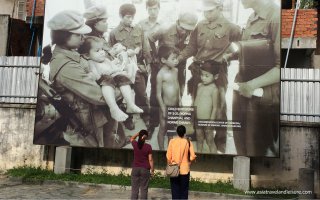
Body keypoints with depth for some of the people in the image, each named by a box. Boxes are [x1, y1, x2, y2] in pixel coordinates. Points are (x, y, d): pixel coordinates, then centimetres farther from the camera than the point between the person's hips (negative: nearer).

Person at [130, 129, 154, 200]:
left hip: (135, 169, 2)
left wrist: (138, 133, 12)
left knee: (134, 189, 7)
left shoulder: (135, 144, -3)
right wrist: (152, 170, 3)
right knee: (144, 189, 4)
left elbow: (131, 138, 22)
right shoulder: (148, 146, -9)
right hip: (145, 169, -2)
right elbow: (150, 159, -7)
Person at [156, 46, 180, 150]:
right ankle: (162, 149, 26)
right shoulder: (161, 74, -20)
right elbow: (158, 94, -17)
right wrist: (163, 109, -15)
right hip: (166, 106, -6)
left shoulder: (175, 70, -1)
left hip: (175, 105, 6)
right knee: (163, 129, 10)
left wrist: (179, 100, 12)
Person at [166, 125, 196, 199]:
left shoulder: (172, 141, -6)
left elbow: (168, 156, -5)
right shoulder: (188, 142, -6)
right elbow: (193, 157, -9)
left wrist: (169, 165, 10)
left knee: (175, 190, 9)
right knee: (184, 190, 11)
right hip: (185, 170, 0)